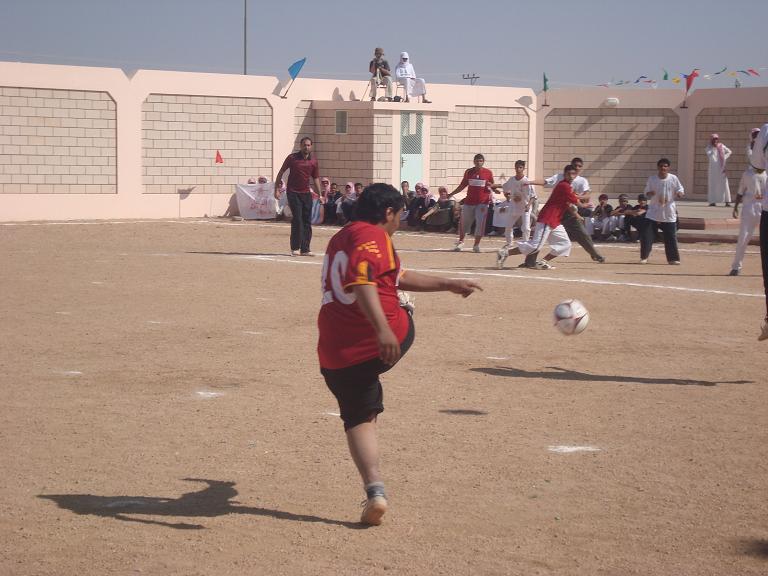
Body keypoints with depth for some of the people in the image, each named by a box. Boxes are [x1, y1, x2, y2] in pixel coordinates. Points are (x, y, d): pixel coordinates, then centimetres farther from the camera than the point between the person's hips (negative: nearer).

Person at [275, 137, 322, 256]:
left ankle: (305, 249, 10)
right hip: (293, 193, -4)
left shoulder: (313, 161, 5)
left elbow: (316, 179, 12)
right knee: (297, 220, -10)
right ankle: (295, 248, -2)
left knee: (307, 222, 3)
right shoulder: (292, 158, -4)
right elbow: (281, 172, 2)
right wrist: (277, 189, -3)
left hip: (306, 194, 4)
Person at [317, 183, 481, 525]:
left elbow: (398, 277, 33)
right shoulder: (372, 236, -6)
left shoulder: (341, 238, 25)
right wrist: (383, 329, -36)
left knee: (358, 419, 10)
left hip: (335, 352, 7)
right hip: (386, 341, -7)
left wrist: (447, 285, 37)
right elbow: (362, 282, -26)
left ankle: (374, 490, -5)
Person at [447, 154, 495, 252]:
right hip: (469, 201, 2)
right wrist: (451, 194, 10)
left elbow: (492, 186, 10)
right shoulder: (468, 172, 5)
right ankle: (460, 242, 26)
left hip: (482, 202, -2)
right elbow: (463, 185, 13)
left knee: (480, 223, -5)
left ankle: (476, 245, 6)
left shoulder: (488, 173, 0)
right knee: (464, 222, 8)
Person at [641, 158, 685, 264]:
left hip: (669, 213, 0)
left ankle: (673, 258, 14)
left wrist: (680, 193, -19)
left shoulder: (673, 179, -4)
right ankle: (644, 257, 7)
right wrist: (649, 193, -19)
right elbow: (646, 193, 4)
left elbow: (680, 191, 4)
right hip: (653, 213, 0)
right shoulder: (651, 179, -2)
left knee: (671, 237, 3)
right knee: (646, 235, -5)